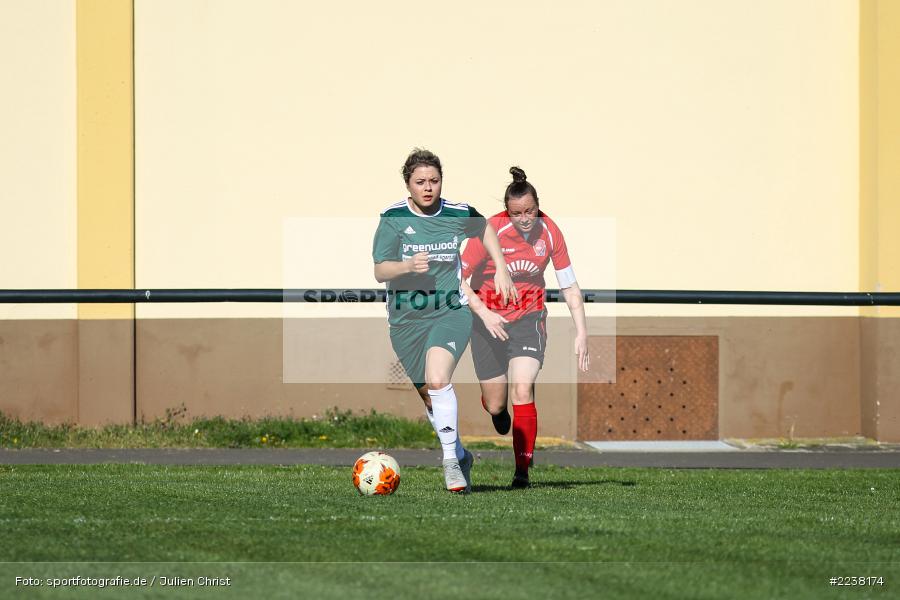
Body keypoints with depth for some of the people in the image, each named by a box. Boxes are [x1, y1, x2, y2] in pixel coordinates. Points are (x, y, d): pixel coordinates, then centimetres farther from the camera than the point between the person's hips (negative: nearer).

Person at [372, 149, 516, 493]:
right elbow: (380, 272, -13)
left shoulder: (459, 214, -2)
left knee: (437, 381, -25)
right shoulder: (393, 218, -8)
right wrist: (408, 266, -33)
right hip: (406, 319, 1)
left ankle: (451, 461, -16)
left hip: (451, 312, -1)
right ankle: (461, 455, 33)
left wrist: (501, 270, 15)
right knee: (429, 398, 10)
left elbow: (485, 229, 22)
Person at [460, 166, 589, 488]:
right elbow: (457, 279, -13)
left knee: (523, 392, -19)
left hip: (529, 316, 1)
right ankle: (497, 410, 45)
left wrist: (581, 333, -6)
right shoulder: (490, 231, -18)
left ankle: (522, 471, -12)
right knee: (495, 404, 5)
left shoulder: (549, 231, -10)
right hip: (489, 318, -1)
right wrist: (483, 313, -24)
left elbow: (569, 286, -1)